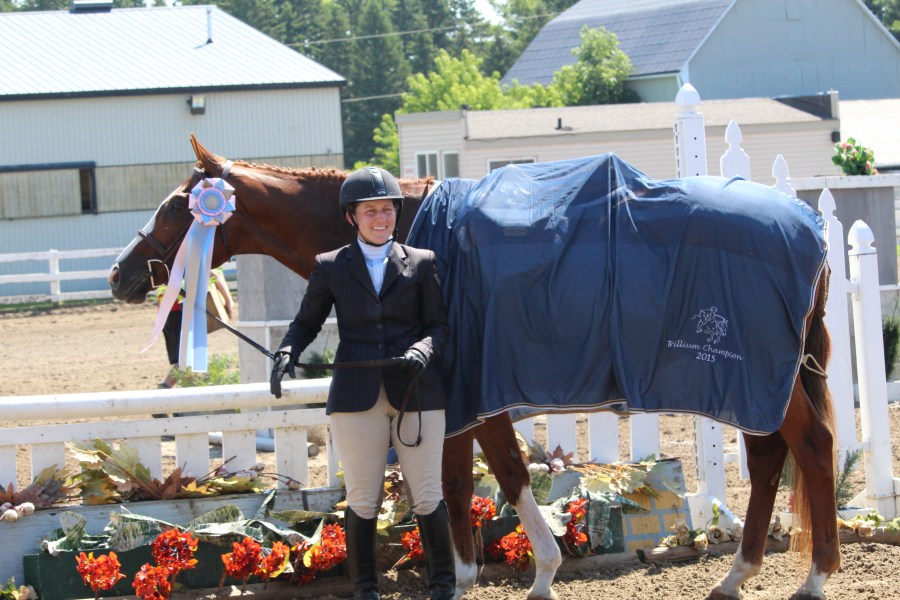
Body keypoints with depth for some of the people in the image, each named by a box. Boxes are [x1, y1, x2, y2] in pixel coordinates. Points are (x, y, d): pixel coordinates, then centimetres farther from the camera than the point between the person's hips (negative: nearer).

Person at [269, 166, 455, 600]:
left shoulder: (421, 263, 7)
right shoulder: (331, 267, 8)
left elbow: (439, 325, 5)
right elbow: (307, 321, 13)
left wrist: (423, 349, -16)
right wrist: (287, 352, -8)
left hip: (417, 392, 0)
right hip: (357, 396, 0)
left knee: (427, 498, 4)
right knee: (363, 500, 3)